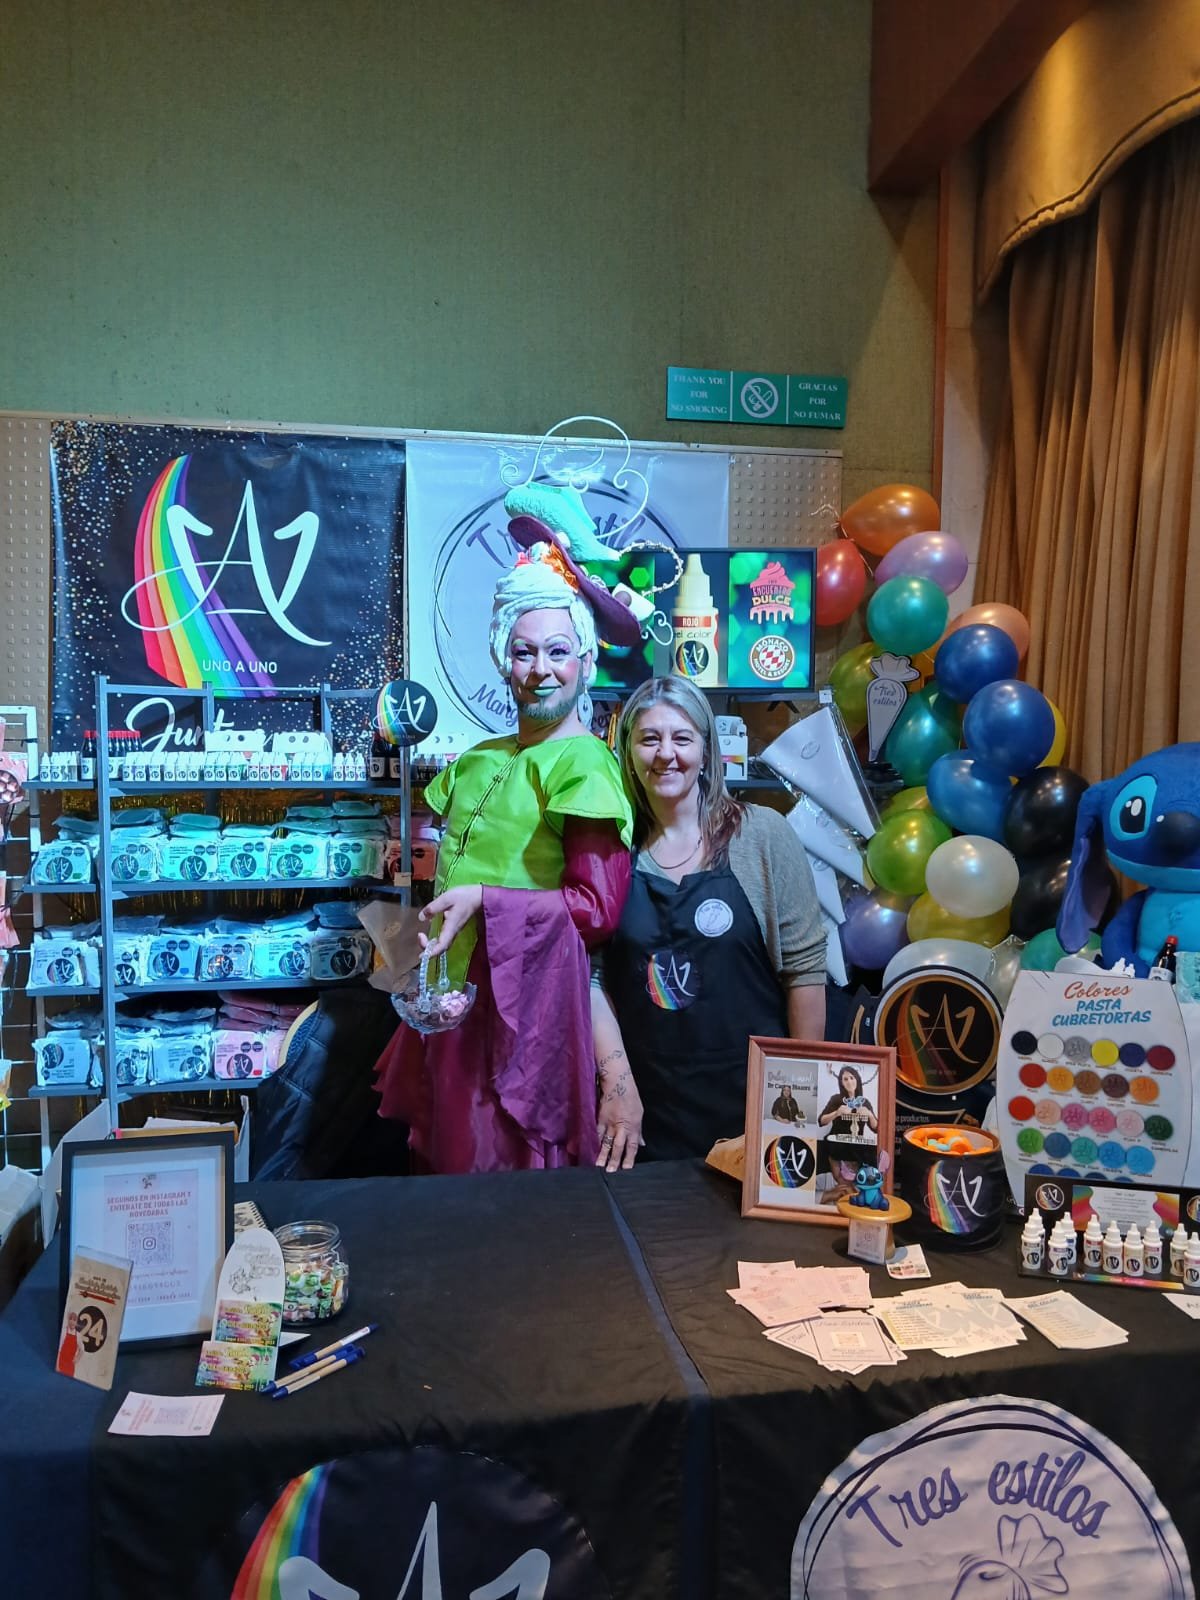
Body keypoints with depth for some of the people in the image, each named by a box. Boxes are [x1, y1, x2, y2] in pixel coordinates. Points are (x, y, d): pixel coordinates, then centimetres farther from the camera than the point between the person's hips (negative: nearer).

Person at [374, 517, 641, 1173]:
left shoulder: (585, 763, -10)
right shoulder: (476, 762, 11)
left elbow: (597, 907, -16)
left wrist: (483, 903, -19)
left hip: (527, 999, -6)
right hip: (451, 995, 7)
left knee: (508, 1164, 4)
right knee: (444, 1158, 15)